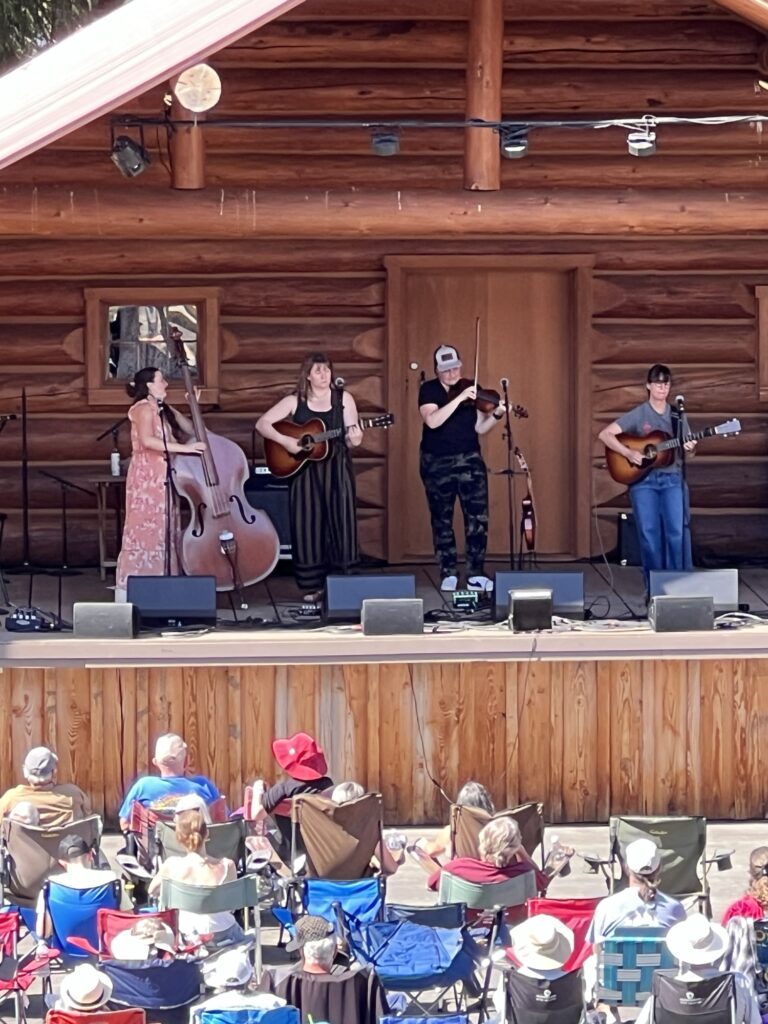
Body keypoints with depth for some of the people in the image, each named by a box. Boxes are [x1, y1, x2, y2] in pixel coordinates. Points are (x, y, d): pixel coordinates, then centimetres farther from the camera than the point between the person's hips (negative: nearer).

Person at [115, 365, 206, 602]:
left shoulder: (163, 410, 16)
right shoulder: (144, 408, -10)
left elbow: (191, 430, 15)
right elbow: (147, 440, -26)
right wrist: (184, 448, -27)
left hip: (162, 478, 9)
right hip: (146, 478, -9)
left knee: (162, 533, 8)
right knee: (144, 531, -9)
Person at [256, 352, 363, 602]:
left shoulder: (343, 398, 3)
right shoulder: (294, 401, 1)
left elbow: (351, 440, 3)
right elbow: (262, 424, -2)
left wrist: (354, 438, -20)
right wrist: (284, 441, -16)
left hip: (337, 470, 0)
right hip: (304, 470, 0)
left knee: (340, 524, -4)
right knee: (308, 526, -1)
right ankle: (312, 586, 6)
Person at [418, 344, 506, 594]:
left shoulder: (471, 389, 6)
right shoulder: (428, 390, -4)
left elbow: (480, 427, 4)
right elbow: (432, 421, -22)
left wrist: (496, 414, -15)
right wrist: (459, 399, -28)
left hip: (470, 460, 2)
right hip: (437, 463, -2)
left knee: (478, 517, -7)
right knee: (442, 520, 5)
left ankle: (476, 575, -3)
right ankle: (448, 574, 14)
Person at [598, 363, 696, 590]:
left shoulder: (677, 416, 9)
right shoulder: (638, 415, 0)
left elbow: (688, 450, 14)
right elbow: (605, 434, -6)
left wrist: (690, 449, -10)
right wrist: (628, 453, -17)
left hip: (672, 479, 2)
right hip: (643, 480, -2)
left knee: (677, 530, -11)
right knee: (649, 533, -2)